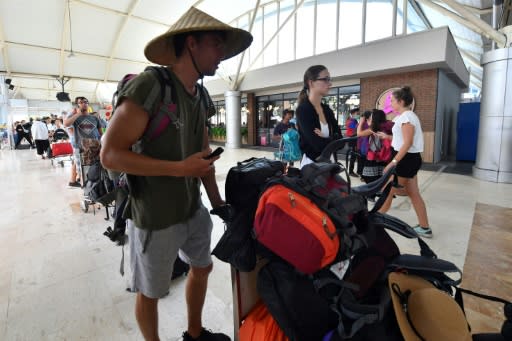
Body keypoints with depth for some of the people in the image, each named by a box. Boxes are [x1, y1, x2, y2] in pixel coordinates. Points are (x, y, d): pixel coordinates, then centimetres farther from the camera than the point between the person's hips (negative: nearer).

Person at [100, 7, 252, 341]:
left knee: (202, 268, 23)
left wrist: (217, 200, 7)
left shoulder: (202, 97, 5)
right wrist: (180, 169, -23)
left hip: (194, 210, 8)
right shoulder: (149, 85, -18)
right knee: (150, 292, 13)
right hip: (155, 218, -7)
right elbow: (110, 154, -20)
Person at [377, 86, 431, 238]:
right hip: (410, 159, 10)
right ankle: (424, 228, 22)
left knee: (386, 192, 0)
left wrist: (393, 162, -26)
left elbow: (407, 143, -23)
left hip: (406, 159, -10)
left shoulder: (406, 117, -16)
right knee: (414, 194, 14)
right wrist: (387, 136, 16)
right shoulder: (407, 116, 15)